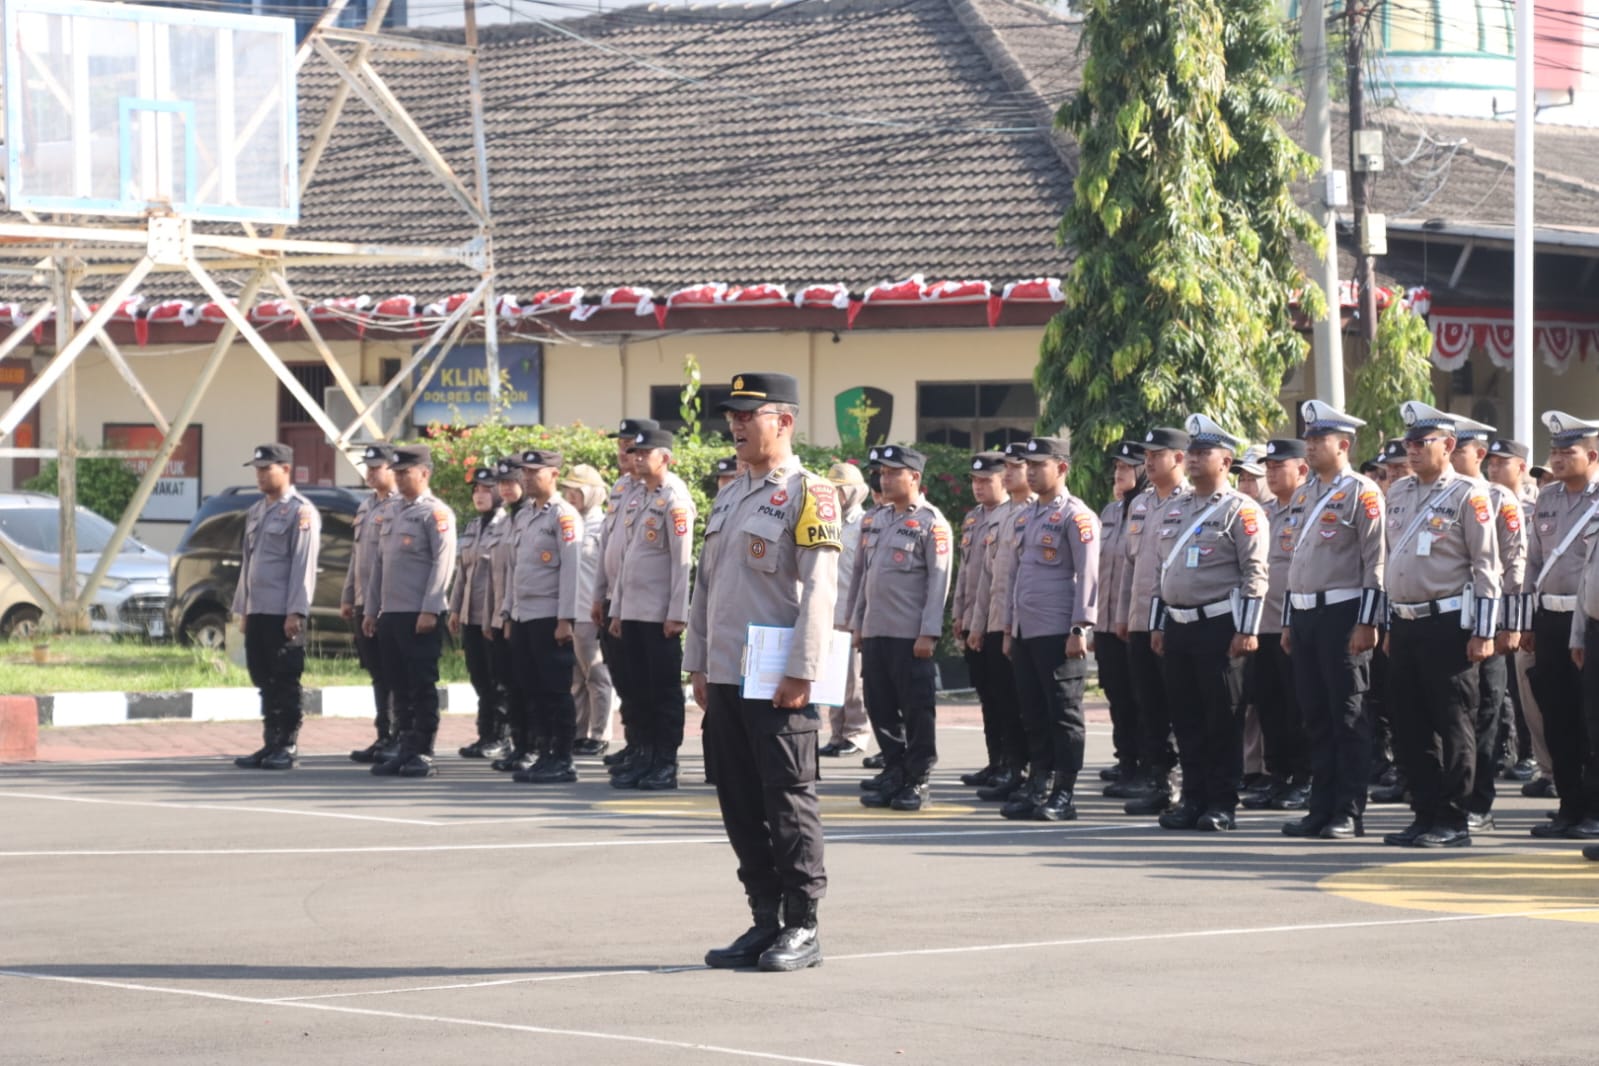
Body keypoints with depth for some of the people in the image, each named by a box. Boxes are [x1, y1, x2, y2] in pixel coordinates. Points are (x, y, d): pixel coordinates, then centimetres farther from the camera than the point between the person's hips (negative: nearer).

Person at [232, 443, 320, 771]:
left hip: (284, 614, -8)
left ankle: (288, 747, 0)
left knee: (285, 682, -4)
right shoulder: (255, 512, 17)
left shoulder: (301, 512, -8)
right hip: (257, 612, 8)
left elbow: (303, 566, -13)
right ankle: (271, 745, 14)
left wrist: (296, 612, -18)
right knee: (264, 681, 9)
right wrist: (242, 608, 18)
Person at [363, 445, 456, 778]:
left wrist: (429, 611, -18)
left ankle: (423, 755, -1)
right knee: (400, 687, 9)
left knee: (422, 687, -4)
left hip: (420, 616, -8)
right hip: (390, 614, 8)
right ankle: (405, 750, 13)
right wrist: (371, 610, 16)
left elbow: (442, 563, -13)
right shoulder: (395, 512, 18)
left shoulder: (436, 513, -6)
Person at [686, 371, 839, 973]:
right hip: (725, 680, 8)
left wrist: (801, 673, -18)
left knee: (789, 803, -3)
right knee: (740, 805, 9)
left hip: (779, 684, -8)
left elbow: (819, 589, -14)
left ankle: (802, 928, 2)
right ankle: (765, 922, 15)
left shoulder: (807, 495, -7)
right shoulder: (728, 497, 17)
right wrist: (698, 665, 15)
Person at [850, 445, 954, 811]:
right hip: (874, 631, 7)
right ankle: (893, 772, 18)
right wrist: (857, 622, 16)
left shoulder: (931, 523, -6)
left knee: (917, 709, -1)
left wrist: (929, 633, -16)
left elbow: (939, 581, -10)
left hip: (910, 636, -7)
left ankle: (917, 782, 5)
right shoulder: (877, 521, 15)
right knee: (880, 707, 9)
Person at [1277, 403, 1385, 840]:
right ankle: (1322, 809, 13)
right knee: (1316, 717, 9)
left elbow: (1376, 562, -12)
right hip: (1305, 615, 8)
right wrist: (1289, 622, 19)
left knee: (1349, 718, -4)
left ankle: (1350, 814, -2)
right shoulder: (1303, 496, 17)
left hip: (1342, 614, -8)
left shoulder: (1361, 493, -7)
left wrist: (1367, 623, -17)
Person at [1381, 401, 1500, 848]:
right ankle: (1425, 815, 15)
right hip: (1404, 625, 7)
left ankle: (1452, 822, 1)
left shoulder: (1467, 496, -6)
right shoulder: (1399, 493, 13)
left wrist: (1483, 633, -13)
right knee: (1409, 726, 8)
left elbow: (1486, 567, -8)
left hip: (1447, 623, -7)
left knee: (1452, 726, -3)